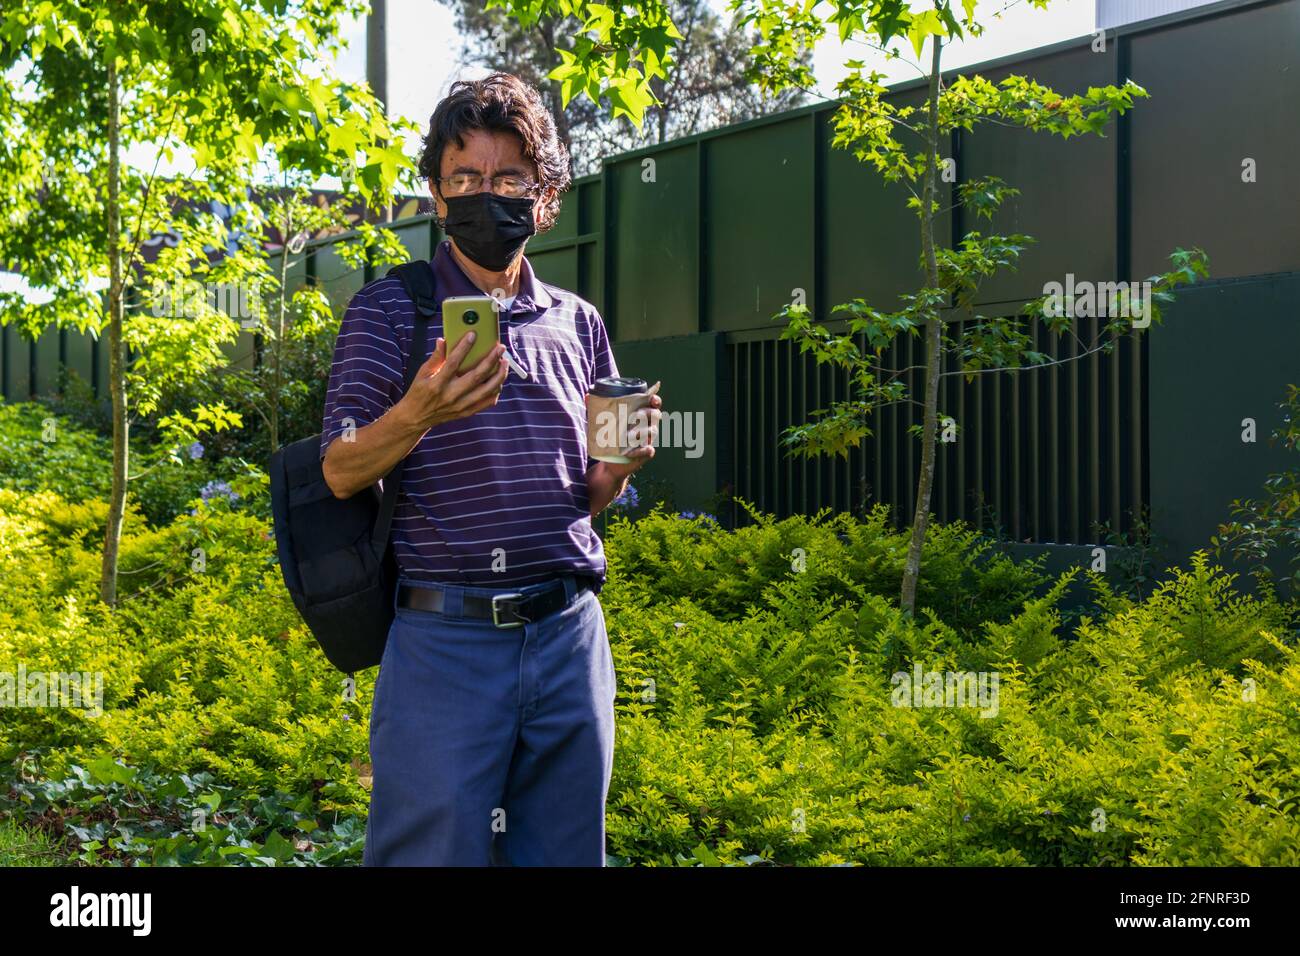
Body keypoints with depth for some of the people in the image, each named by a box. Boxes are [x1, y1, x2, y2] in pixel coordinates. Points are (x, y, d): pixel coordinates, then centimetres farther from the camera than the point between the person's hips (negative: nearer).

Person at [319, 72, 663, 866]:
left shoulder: (578, 324, 13)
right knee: (437, 850, 0)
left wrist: (624, 462, -5)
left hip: (570, 631, 4)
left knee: (566, 851, 11)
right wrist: (418, 412, -24)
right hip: (445, 638, -4)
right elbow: (342, 473, -5)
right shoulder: (391, 310, 2)